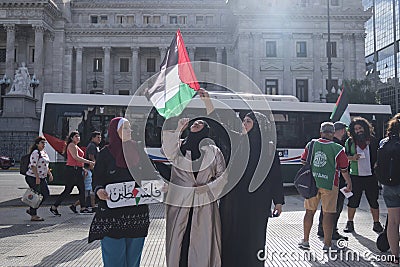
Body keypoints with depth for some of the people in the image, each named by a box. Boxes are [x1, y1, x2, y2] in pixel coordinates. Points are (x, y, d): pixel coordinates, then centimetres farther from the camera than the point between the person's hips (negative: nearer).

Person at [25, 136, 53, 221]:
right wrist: (37, 177, -25)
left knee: (46, 194, 10)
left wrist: (50, 174, 18)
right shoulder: (35, 153, -14)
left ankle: (31, 210, 22)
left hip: (42, 178, 10)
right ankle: (33, 216, 7)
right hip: (33, 177, -10)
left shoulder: (44, 152, 15)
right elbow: (33, 166, -21)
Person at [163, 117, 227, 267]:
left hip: (204, 205, 0)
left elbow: (223, 175, 7)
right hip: (179, 203, 0)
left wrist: (209, 188, -7)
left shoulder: (214, 151, 6)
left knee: (203, 243, 2)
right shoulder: (179, 146, 6)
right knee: (179, 242, 5)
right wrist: (178, 129, -17)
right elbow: (169, 153, -16)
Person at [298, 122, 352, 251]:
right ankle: (327, 244, 11)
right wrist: (349, 184, 13)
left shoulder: (311, 145, 1)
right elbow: (344, 170, -1)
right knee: (328, 214, 5)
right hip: (329, 185, -3)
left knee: (309, 211, 13)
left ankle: (305, 241, 21)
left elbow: (304, 162, 10)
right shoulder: (338, 149, -8)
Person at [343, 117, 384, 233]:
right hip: (355, 175, -1)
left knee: (374, 201, 9)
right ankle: (350, 223, 18)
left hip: (371, 175, 1)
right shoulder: (350, 142, 2)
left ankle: (376, 223, 24)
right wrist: (352, 158, -13)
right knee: (353, 200, 5)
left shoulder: (373, 140, 4)